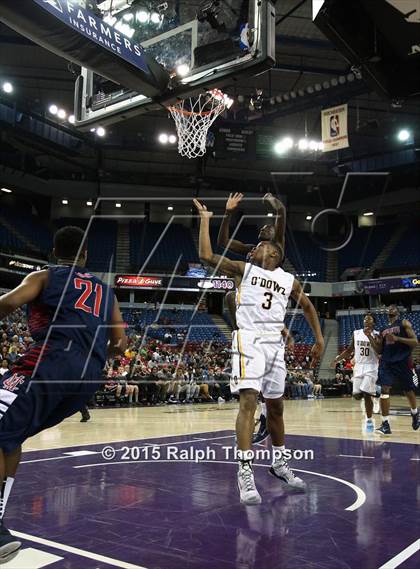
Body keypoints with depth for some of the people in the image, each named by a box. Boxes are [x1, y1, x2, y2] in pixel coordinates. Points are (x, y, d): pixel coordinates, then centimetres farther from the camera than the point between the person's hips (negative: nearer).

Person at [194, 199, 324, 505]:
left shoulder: (289, 280, 15)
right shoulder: (243, 269, 8)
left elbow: (308, 307, 26)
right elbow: (206, 255, -1)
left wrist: (319, 339, 17)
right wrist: (206, 219, 3)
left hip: (275, 344, 4)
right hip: (249, 341, -4)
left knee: (276, 406, 14)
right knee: (248, 401, -17)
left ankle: (279, 463, 31)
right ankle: (245, 472, -17)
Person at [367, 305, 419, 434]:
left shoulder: (404, 323, 2)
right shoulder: (383, 330, 16)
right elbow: (379, 351, 15)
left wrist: (397, 338, -19)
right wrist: (370, 337, 3)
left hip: (403, 362, -3)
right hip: (386, 362, 4)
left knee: (409, 390, 11)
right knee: (384, 390, -11)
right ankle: (385, 424, -9)